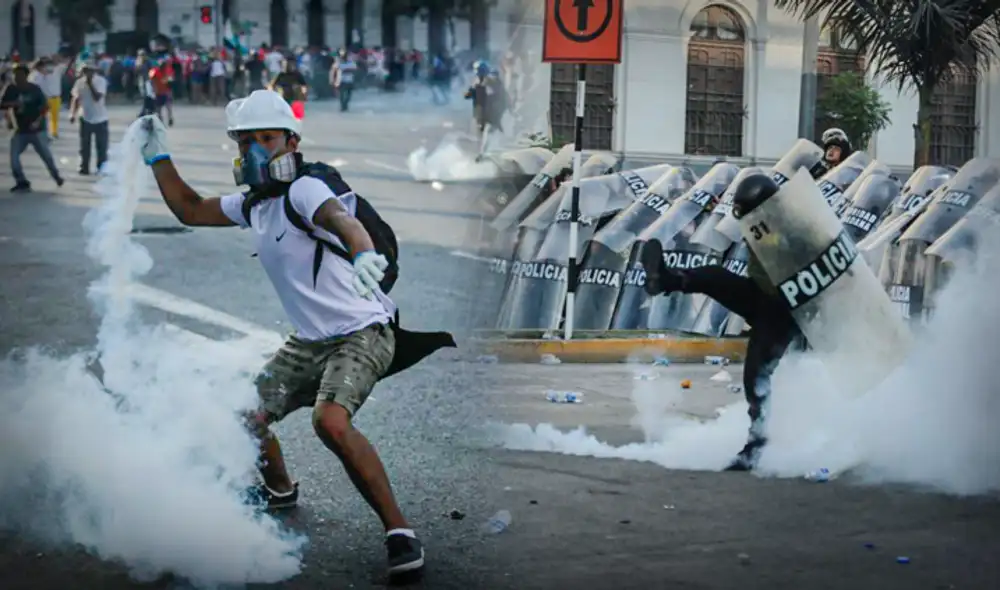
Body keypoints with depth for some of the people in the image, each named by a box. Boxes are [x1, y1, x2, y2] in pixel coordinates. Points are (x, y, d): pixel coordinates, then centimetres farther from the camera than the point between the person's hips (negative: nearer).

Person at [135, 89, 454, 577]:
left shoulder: (304, 190, -17)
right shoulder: (252, 204, 9)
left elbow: (343, 219, -40)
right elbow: (191, 210, 25)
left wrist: (363, 253, -61)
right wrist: (157, 158, 19)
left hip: (362, 332, -9)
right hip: (309, 341, 9)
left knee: (330, 422, -31)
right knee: (245, 419, 11)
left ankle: (400, 532, -22)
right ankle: (279, 490, 43)